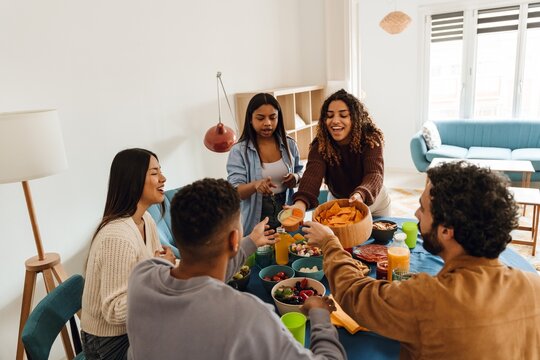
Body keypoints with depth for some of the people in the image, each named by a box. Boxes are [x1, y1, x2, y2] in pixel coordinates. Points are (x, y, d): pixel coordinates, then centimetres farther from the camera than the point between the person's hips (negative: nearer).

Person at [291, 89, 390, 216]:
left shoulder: (371, 139, -24)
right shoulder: (320, 146, -23)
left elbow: (375, 175, -38)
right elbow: (312, 174, -40)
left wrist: (360, 195, -61)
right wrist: (300, 203, -60)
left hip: (373, 201, 0)